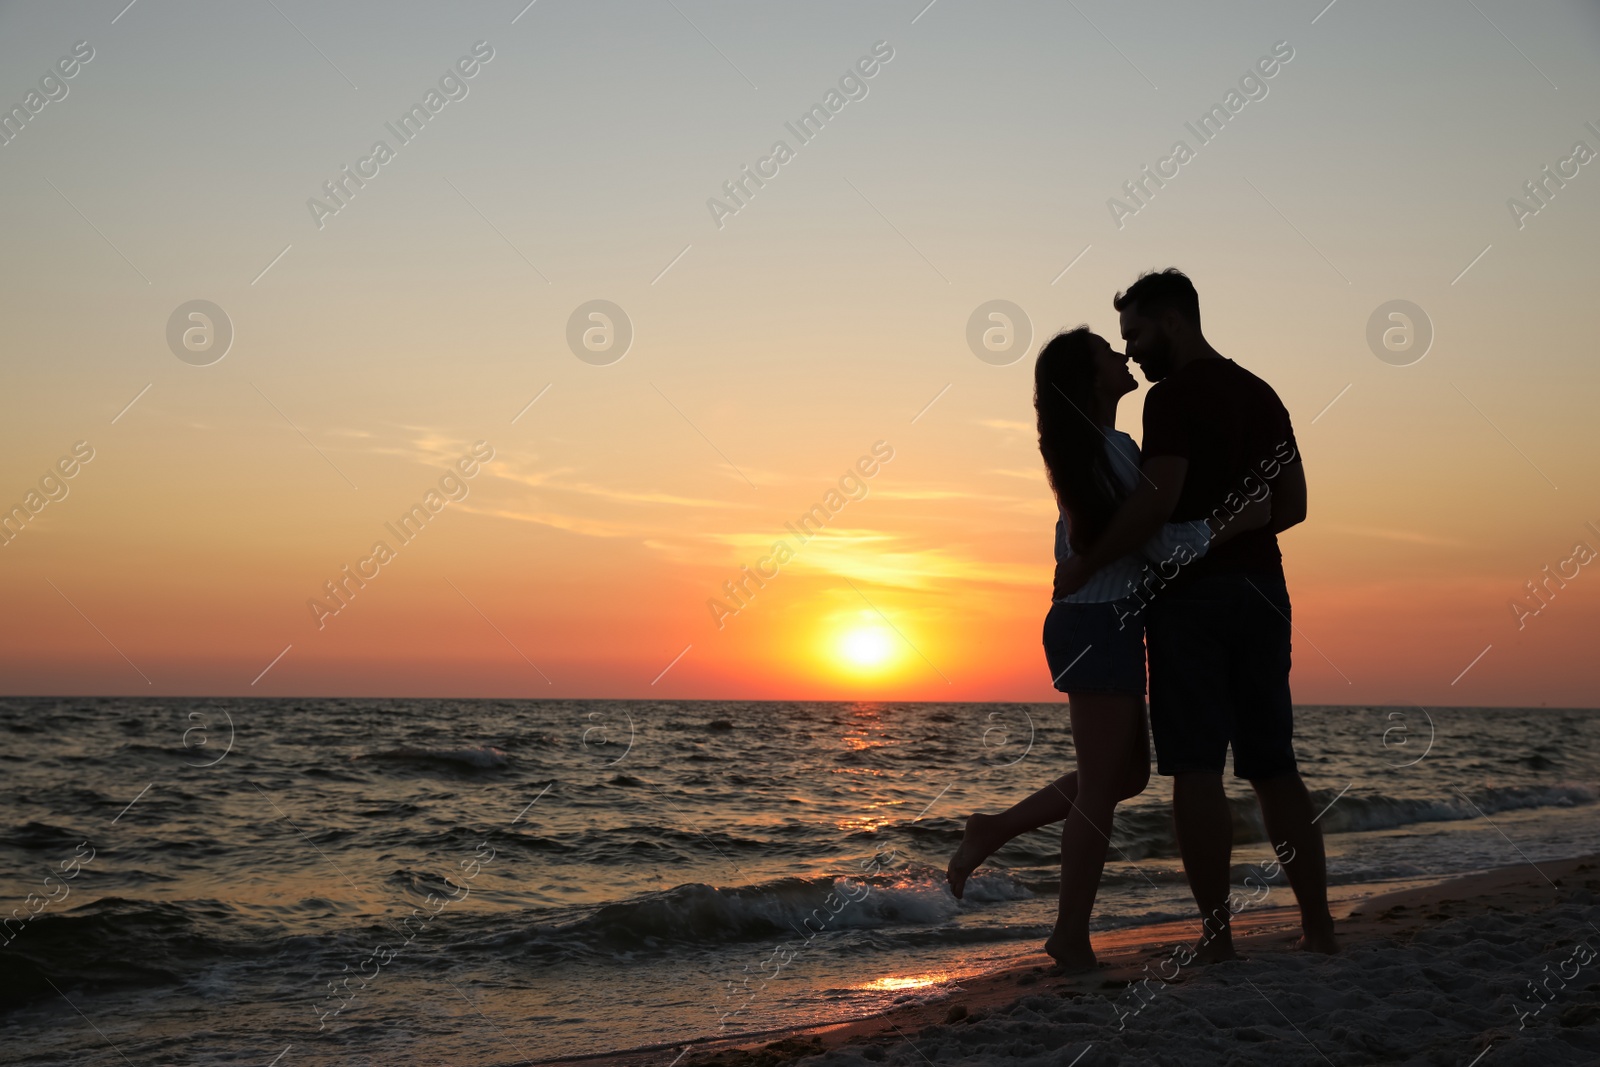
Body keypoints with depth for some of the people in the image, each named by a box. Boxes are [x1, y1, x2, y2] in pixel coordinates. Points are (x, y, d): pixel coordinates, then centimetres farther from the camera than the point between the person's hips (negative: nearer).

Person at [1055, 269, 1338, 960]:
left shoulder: (1173, 396, -9)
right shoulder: (1260, 393, 15)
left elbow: (1158, 498, -21)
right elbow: (1292, 503, 16)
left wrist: (1087, 563, -11)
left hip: (1192, 595, -7)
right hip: (1261, 587, 8)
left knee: (1196, 768, -4)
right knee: (1273, 765, 11)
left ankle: (1217, 934, -3)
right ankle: (1317, 925, 12)